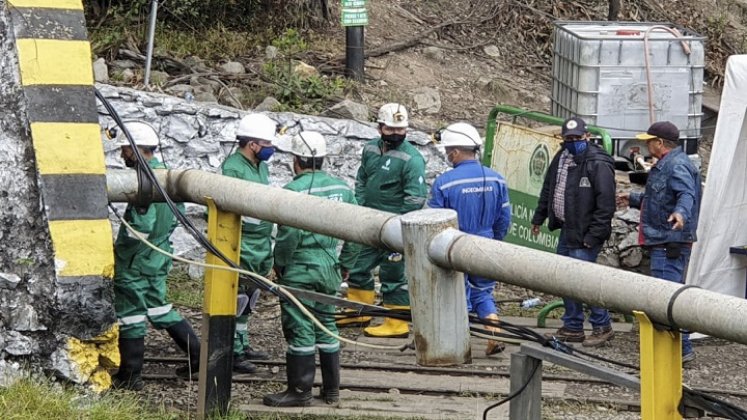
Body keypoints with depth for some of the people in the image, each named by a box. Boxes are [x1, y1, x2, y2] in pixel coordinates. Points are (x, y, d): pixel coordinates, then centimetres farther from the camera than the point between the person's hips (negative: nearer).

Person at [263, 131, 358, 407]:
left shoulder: (295, 190, -16)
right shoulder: (341, 188, 6)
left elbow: (289, 234, -19)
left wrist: (279, 265, -5)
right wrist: (345, 263, 18)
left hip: (300, 270, -7)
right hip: (330, 267, 7)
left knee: (300, 329, -1)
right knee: (326, 325, 16)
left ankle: (300, 391, 4)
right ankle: (331, 389, 21)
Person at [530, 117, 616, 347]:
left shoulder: (598, 164, -15)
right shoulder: (561, 158, 11)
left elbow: (606, 203, -18)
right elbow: (548, 189, 24)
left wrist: (594, 235, -20)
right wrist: (539, 217, 23)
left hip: (584, 234, -9)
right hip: (566, 229, 9)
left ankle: (602, 326, 1)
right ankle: (572, 328, 22)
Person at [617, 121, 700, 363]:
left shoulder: (677, 166, -15)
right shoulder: (666, 164, 20)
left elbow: (686, 194, -32)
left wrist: (681, 213, -52)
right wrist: (633, 200, 44)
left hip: (670, 243, -11)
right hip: (663, 243, 11)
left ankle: (682, 349, -14)